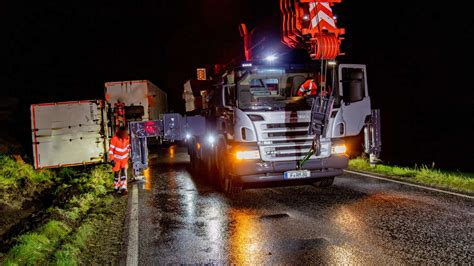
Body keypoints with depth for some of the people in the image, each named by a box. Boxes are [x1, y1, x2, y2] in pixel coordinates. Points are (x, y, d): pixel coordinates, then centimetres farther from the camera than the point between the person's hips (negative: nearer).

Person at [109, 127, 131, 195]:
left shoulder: (127, 138, -11)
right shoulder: (114, 139, -24)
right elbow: (111, 149, -20)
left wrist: (128, 155, 16)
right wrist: (111, 160, -23)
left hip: (124, 158, 3)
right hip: (116, 158, -3)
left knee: (124, 172, -9)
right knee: (117, 173, 6)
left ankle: (123, 189, -13)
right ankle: (116, 187, 29)